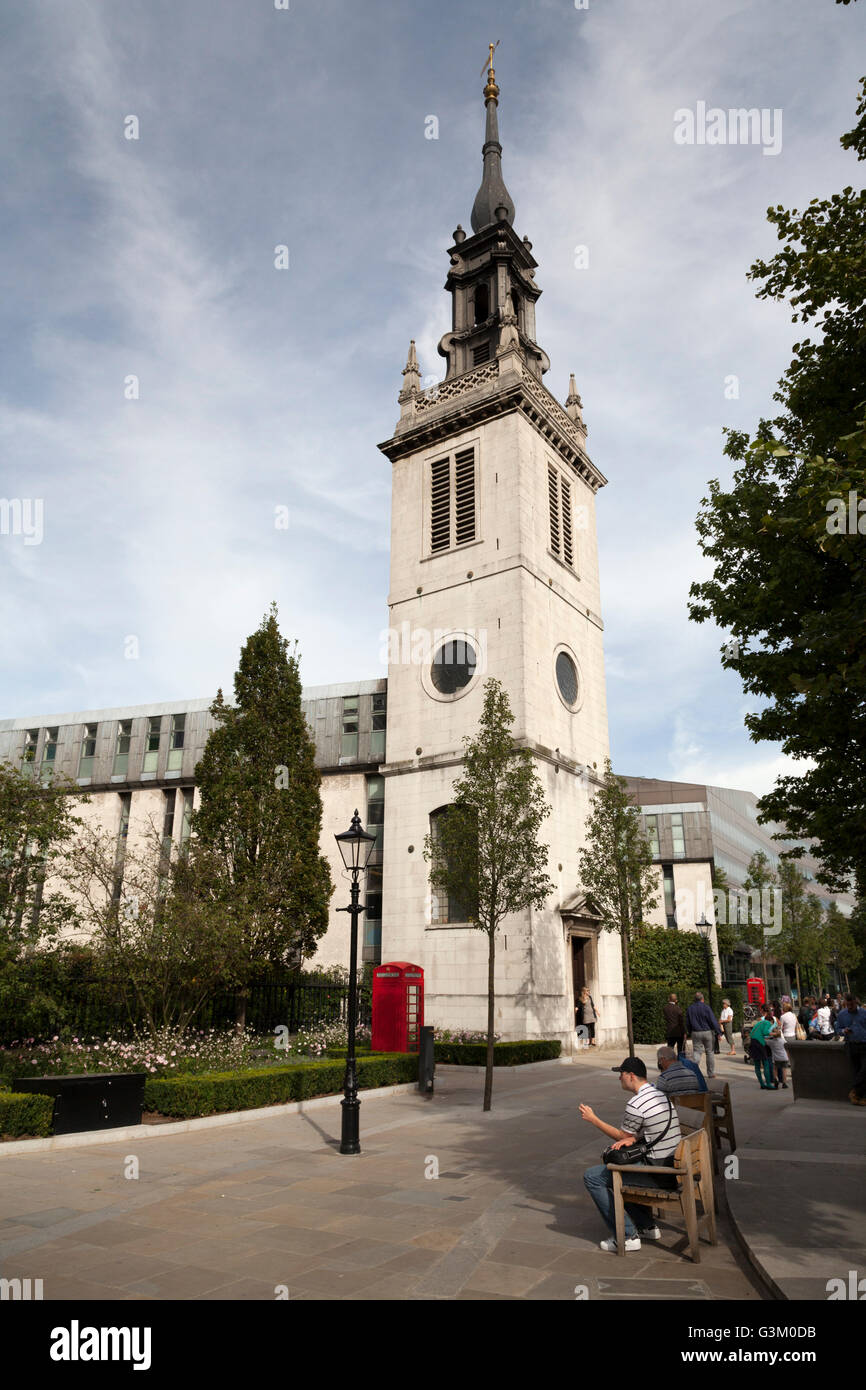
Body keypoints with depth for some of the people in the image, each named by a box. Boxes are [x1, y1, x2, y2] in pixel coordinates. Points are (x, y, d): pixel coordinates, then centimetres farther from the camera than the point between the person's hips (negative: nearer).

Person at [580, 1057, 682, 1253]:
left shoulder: (635, 1105, -19)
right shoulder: (661, 1096, 8)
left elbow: (622, 1136, -4)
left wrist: (593, 1119, 5)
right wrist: (631, 1139, -5)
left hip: (657, 1175, -9)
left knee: (592, 1177, -2)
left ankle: (627, 1236, -3)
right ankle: (647, 1227, 28)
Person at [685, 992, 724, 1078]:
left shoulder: (689, 1008, 4)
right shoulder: (706, 1007, -8)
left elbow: (687, 1023, 10)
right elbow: (713, 1021, -9)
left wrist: (690, 1033, 21)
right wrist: (719, 1032, -4)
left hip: (695, 1033, 2)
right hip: (707, 1032, -2)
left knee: (696, 1052, 4)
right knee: (709, 1052, 9)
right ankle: (711, 1072, 15)